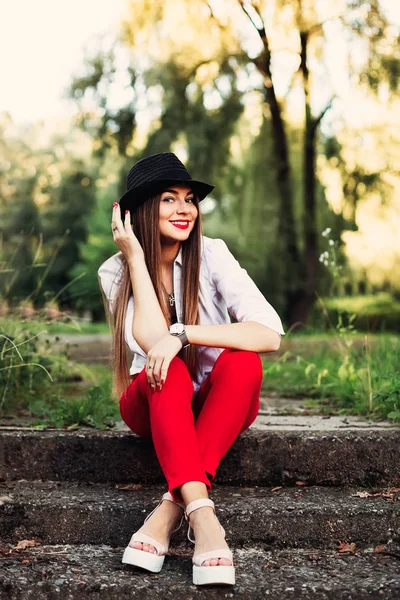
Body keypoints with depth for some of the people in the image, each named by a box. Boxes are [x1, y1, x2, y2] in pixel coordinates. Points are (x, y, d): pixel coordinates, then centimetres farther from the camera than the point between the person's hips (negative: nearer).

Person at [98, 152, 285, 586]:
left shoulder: (211, 255, -12)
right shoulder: (115, 271, -7)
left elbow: (270, 335, -25)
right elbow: (152, 341, -25)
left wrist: (181, 334, -34)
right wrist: (135, 255, -22)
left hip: (219, 404, 0)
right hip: (153, 404, 0)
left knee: (242, 363, -32)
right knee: (167, 369, -33)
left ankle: (171, 507, -32)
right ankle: (202, 516, -42)